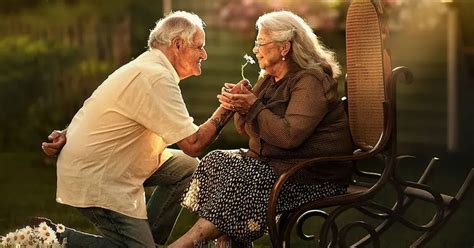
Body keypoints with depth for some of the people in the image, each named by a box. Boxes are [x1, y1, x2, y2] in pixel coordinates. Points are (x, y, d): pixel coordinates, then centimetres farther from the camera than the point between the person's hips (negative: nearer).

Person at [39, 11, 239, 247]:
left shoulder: (146, 65, 11)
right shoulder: (157, 78, -22)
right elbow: (193, 144, -23)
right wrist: (228, 107, -15)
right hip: (94, 178, -11)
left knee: (187, 168, 10)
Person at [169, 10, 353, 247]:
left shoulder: (310, 81, -16)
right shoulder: (269, 79, 12)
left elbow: (289, 136, -27)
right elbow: (246, 128, 17)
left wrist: (253, 106, -18)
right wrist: (238, 104, -5)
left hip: (314, 176, -9)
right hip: (274, 162, 9)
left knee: (240, 178, -26)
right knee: (216, 161, -8)